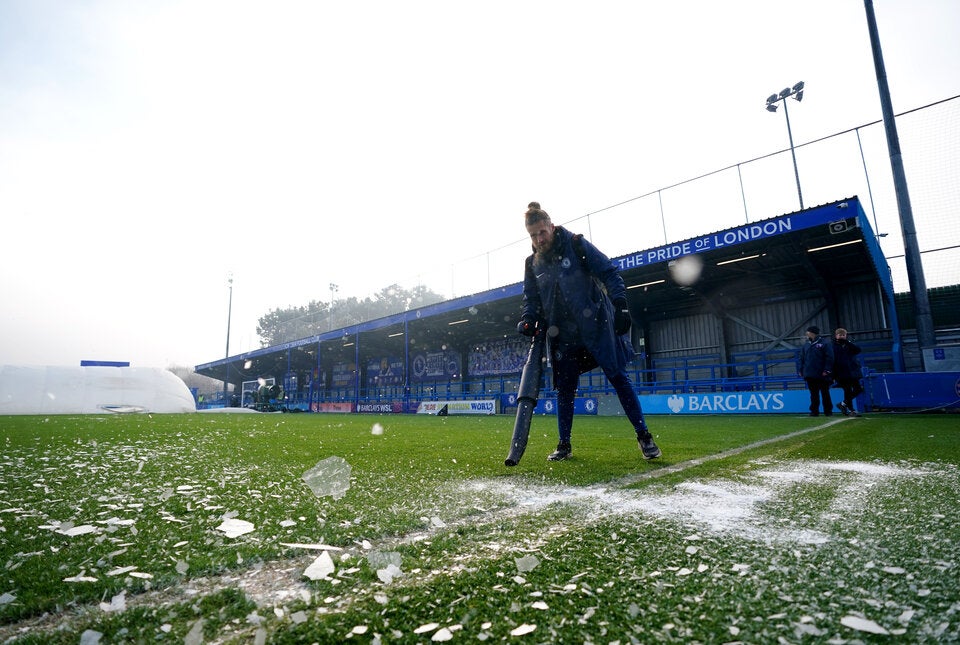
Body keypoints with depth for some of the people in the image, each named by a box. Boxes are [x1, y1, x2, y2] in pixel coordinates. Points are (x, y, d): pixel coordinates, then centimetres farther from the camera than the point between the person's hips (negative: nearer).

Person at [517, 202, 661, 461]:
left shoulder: (576, 245, -5)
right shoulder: (533, 264, 7)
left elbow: (609, 272, -7)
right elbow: (530, 299, 13)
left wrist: (620, 304, -18)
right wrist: (528, 320, -7)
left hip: (597, 326, -4)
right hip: (563, 336, 4)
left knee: (618, 377, -1)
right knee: (564, 388, 6)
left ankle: (644, 436, 12)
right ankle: (564, 444, 19)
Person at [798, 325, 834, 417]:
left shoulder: (825, 343, -4)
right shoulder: (806, 345, 12)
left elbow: (829, 358, -8)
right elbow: (802, 359, 15)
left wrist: (827, 370, -14)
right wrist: (801, 370, 9)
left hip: (822, 375, -4)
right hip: (810, 375, 4)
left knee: (825, 393, 5)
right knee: (813, 394, 7)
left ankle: (828, 411, 14)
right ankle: (814, 411, 11)